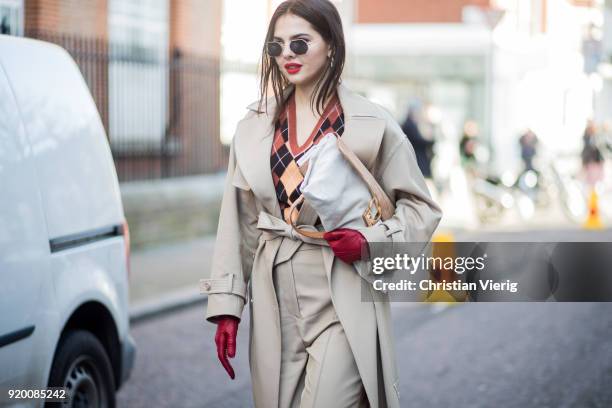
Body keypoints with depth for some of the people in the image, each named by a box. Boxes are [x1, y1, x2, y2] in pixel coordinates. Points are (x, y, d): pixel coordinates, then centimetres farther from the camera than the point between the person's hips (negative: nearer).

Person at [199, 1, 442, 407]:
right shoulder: (255, 125, 8)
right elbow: (238, 220, 9)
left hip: (342, 301, -4)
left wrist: (370, 241, -13)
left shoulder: (372, 124, -2)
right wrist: (226, 303, 4)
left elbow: (422, 208, 4)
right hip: (274, 301, 4)